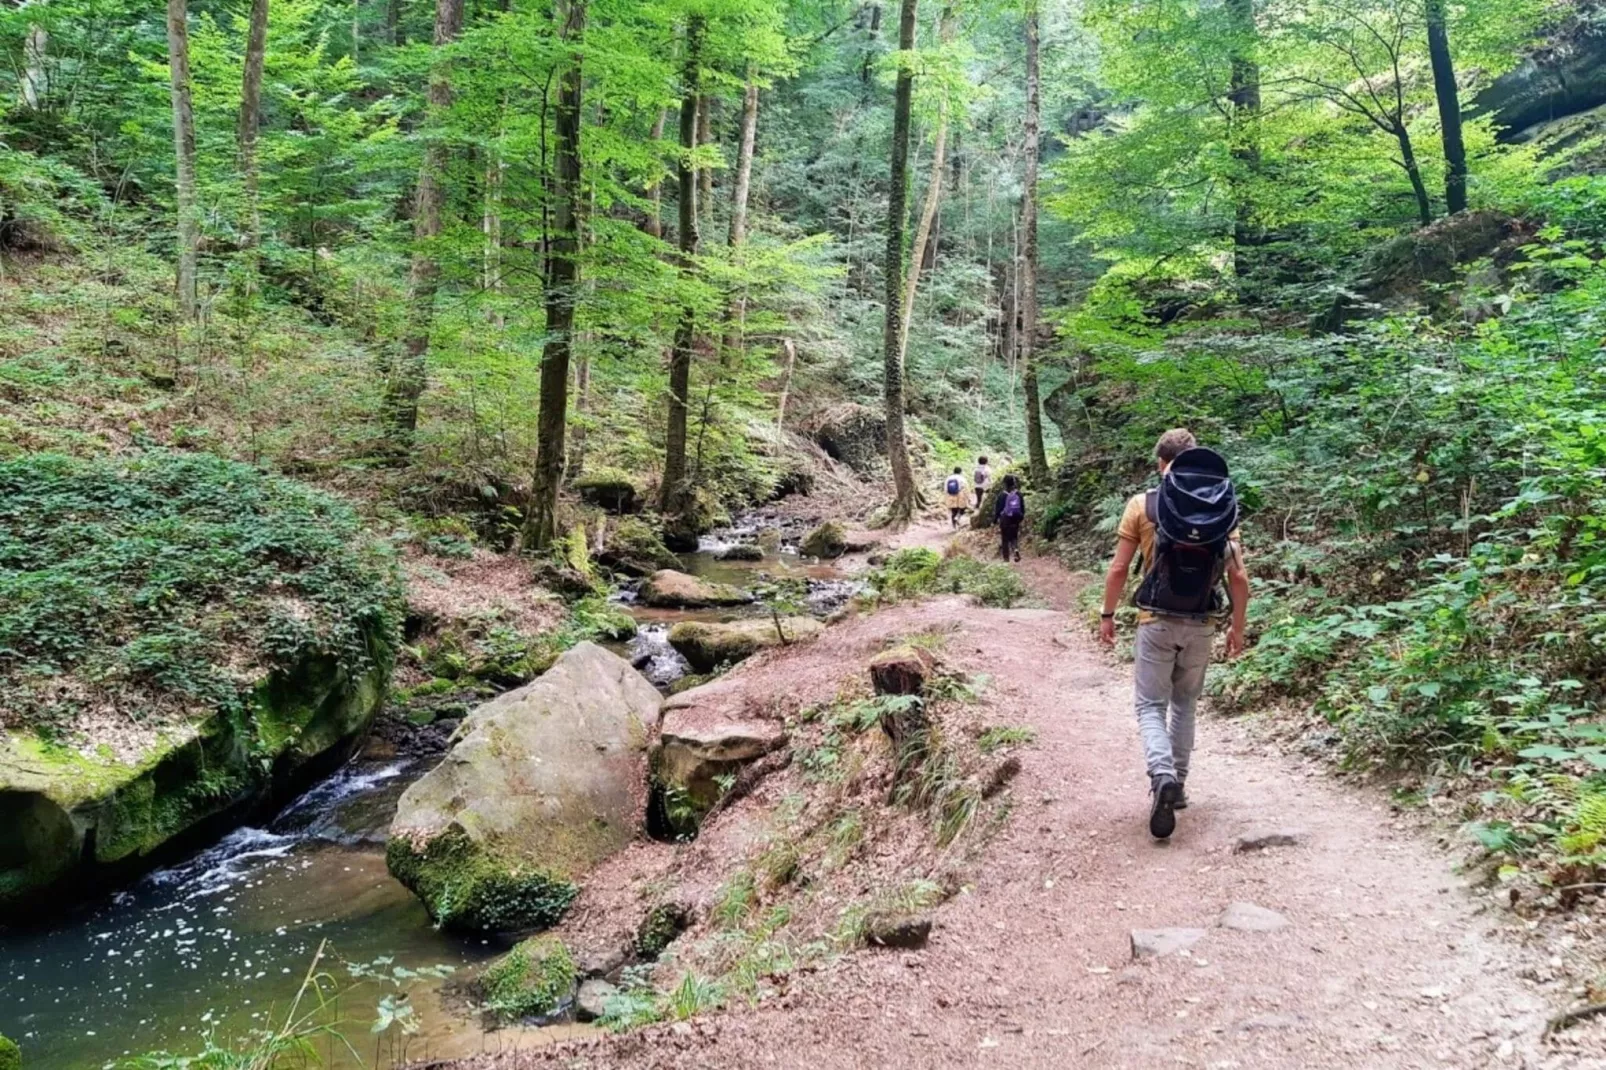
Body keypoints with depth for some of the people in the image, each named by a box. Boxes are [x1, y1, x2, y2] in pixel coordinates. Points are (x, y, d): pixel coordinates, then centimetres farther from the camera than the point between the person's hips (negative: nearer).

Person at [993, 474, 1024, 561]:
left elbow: (998, 509, -9)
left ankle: (1006, 559, 9)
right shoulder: (1019, 495, -4)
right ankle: (1016, 549, -10)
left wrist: (995, 519, 1)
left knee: (1005, 539, 7)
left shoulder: (1002, 496, -14)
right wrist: (1021, 517, 17)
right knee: (1014, 537, 19)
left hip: (1005, 520, -3)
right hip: (1016, 520, 3)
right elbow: (1023, 508, 3)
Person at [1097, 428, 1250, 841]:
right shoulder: (1221, 508, 0)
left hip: (1157, 622, -3)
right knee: (1185, 704, 20)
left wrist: (1107, 615, 6)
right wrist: (1237, 627, 10)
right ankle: (1179, 785, 25)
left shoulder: (1142, 505, -7)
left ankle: (1163, 776, -20)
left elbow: (1118, 569, -6)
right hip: (1201, 625, 3)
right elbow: (1239, 577, -1)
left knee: (1151, 705, 4)